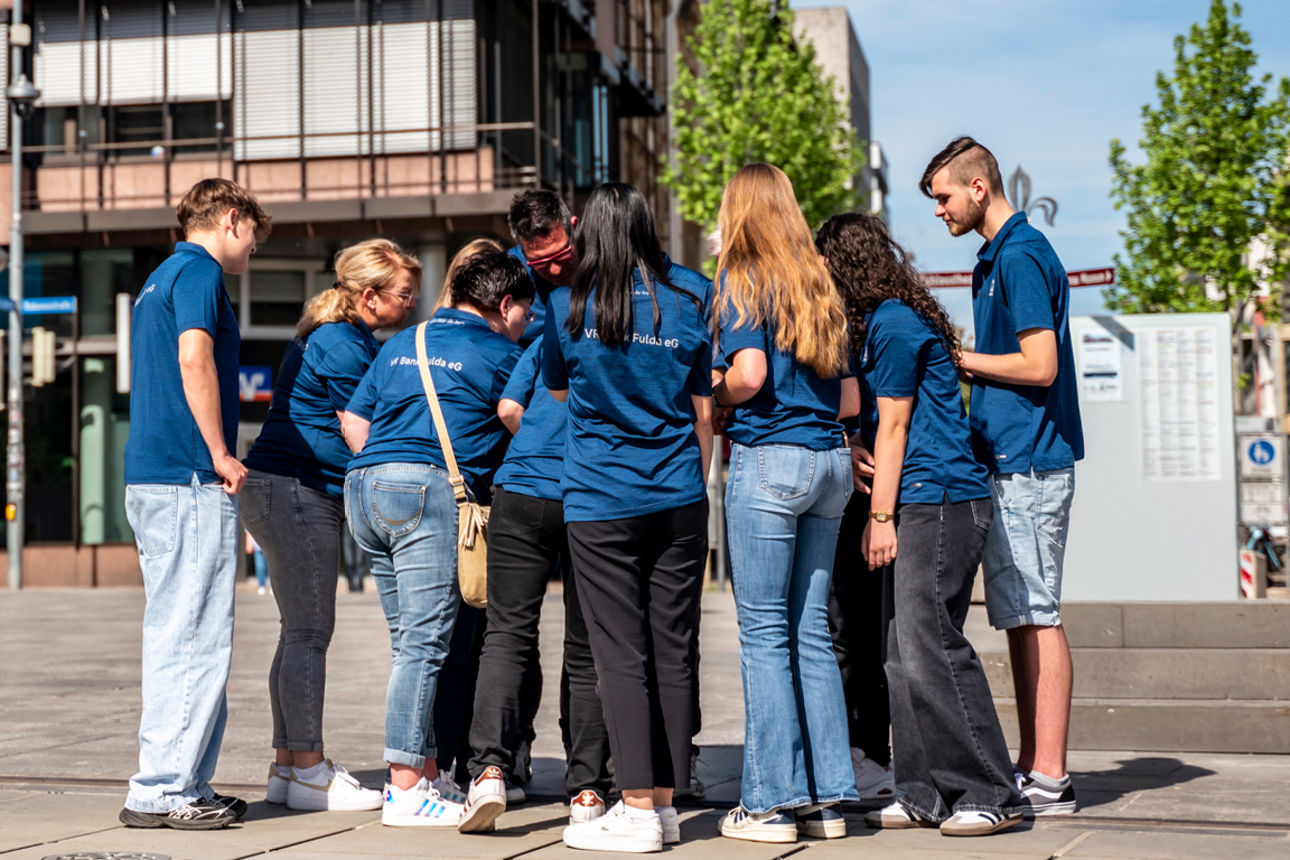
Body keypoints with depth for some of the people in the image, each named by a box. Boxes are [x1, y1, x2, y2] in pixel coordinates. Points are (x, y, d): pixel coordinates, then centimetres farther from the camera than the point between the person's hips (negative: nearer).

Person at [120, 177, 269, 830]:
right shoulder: (199, 271, -6)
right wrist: (221, 455, -15)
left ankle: (184, 784, 15)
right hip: (190, 477, -10)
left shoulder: (159, 279, 24)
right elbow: (195, 360, -20)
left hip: (150, 476, 10)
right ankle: (163, 790, -5)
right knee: (195, 636, -7)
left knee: (175, 633, 11)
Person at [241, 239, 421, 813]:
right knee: (310, 631, -8)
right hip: (298, 489, -11)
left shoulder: (329, 336, 18)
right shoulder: (342, 345, -14)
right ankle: (308, 773, -4)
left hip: (276, 488, 11)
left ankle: (288, 765, 16)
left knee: (301, 632, 12)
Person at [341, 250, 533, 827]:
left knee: (410, 641, 12)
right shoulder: (498, 353, 4)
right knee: (424, 643, -8)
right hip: (430, 489, -8)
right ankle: (405, 790, -10)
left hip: (364, 485, 8)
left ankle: (427, 774, 14)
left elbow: (352, 421, 21)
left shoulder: (401, 344, 24)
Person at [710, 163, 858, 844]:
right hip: (829, 461, 7)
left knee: (764, 631, -3)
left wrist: (712, 401, 3)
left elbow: (748, 374, -16)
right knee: (812, 630, 9)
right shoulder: (819, 287, 17)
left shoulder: (743, 281, -2)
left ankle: (774, 801, -1)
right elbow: (850, 399, 15)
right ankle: (826, 798, 11)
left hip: (769, 457, -7)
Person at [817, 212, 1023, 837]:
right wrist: (880, 514, 21)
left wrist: (881, 515, -10)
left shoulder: (893, 322, -9)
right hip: (920, 505, 10)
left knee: (929, 648, -10)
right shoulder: (884, 319, 20)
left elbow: (893, 427, -11)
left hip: (937, 502, -10)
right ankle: (927, 795, 11)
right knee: (904, 653, 8)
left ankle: (989, 794, -5)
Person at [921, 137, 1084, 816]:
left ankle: (1049, 780, -4)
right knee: (1019, 617, 11)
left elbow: (1040, 366, -19)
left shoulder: (1020, 257, -13)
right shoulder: (1000, 256, 18)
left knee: (1034, 616, -8)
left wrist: (954, 357, -9)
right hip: (1009, 460, 10)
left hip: (1027, 463, -10)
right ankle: (1032, 768, 17)